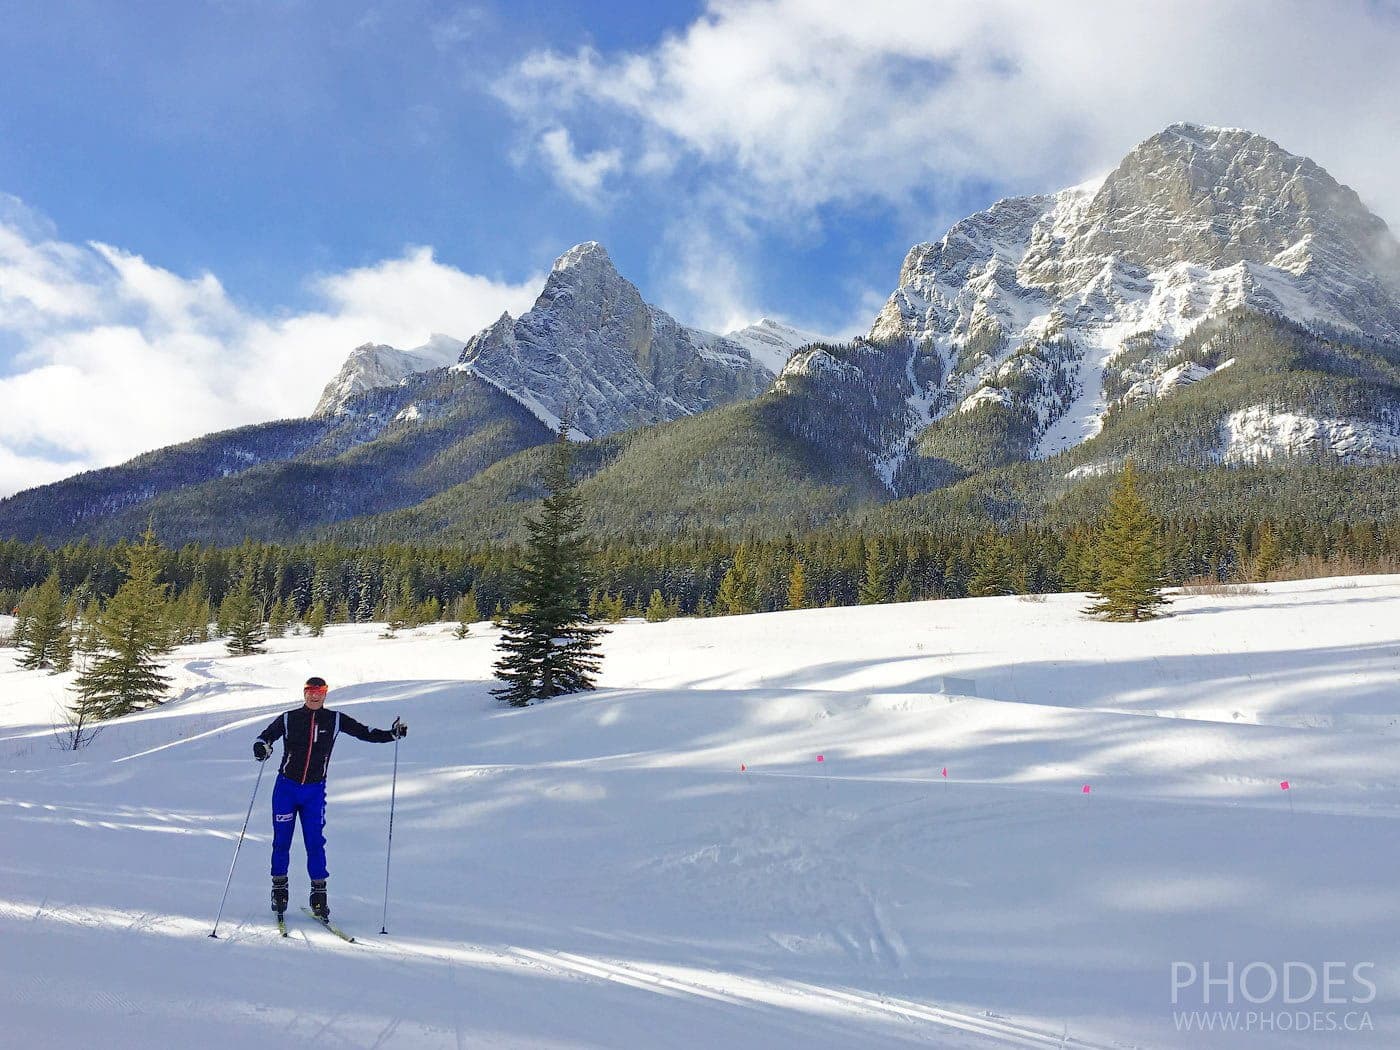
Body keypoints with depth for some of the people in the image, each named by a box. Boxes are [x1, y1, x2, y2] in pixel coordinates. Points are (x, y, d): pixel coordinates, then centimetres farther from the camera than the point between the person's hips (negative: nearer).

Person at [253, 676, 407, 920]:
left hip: (315, 791, 0)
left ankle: (319, 893, 5)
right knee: (281, 841, 4)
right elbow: (266, 736, 1)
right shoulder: (288, 719, -1)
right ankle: (279, 889, 22)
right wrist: (262, 746, -23)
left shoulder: (335, 720, 1)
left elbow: (365, 733, 5)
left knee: (315, 842, -4)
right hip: (286, 787, 0)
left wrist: (392, 734, -9)